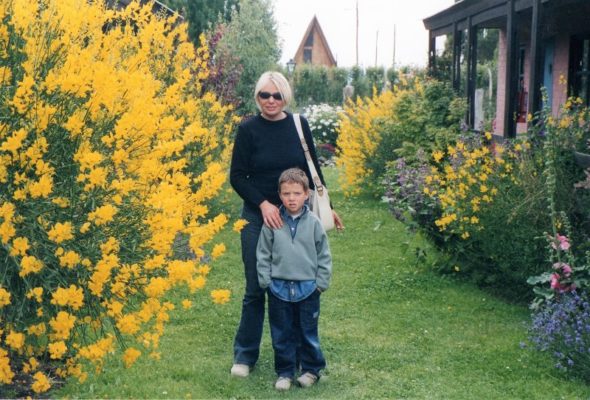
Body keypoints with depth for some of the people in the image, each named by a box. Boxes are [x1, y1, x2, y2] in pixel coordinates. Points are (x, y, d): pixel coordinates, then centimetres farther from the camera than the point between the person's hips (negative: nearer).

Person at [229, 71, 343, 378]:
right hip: (258, 216, -2)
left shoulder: (299, 125, 0)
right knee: (256, 287, 4)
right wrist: (263, 204, -17)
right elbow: (237, 176, -5)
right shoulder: (248, 129, -6)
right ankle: (245, 355, 18)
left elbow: (313, 169, 10)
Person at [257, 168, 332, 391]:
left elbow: (323, 255, 2)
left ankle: (311, 369, 28)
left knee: (308, 333, 11)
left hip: (308, 289, -1)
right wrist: (266, 281, -2)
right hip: (279, 288, 1)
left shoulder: (313, 222, -4)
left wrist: (321, 283, -1)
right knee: (282, 334, 10)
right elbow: (263, 255, 3)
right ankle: (285, 372, 24)